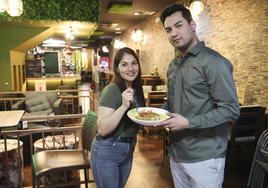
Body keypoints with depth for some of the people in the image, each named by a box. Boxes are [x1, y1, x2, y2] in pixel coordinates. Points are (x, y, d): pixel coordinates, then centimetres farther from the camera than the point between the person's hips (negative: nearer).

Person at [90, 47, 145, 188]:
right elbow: (102, 129, -26)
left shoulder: (137, 89, 3)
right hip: (107, 151, -7)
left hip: (128, 150, 8)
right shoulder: (112, 90, -20)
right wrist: (124, 106, -34)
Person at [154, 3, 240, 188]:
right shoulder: (173, 66, 11)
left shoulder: (213, 62, -15)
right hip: (176, 154, 7)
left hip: (204, 158, -7)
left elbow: (231, 110, -18)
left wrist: (188, 123, -22)